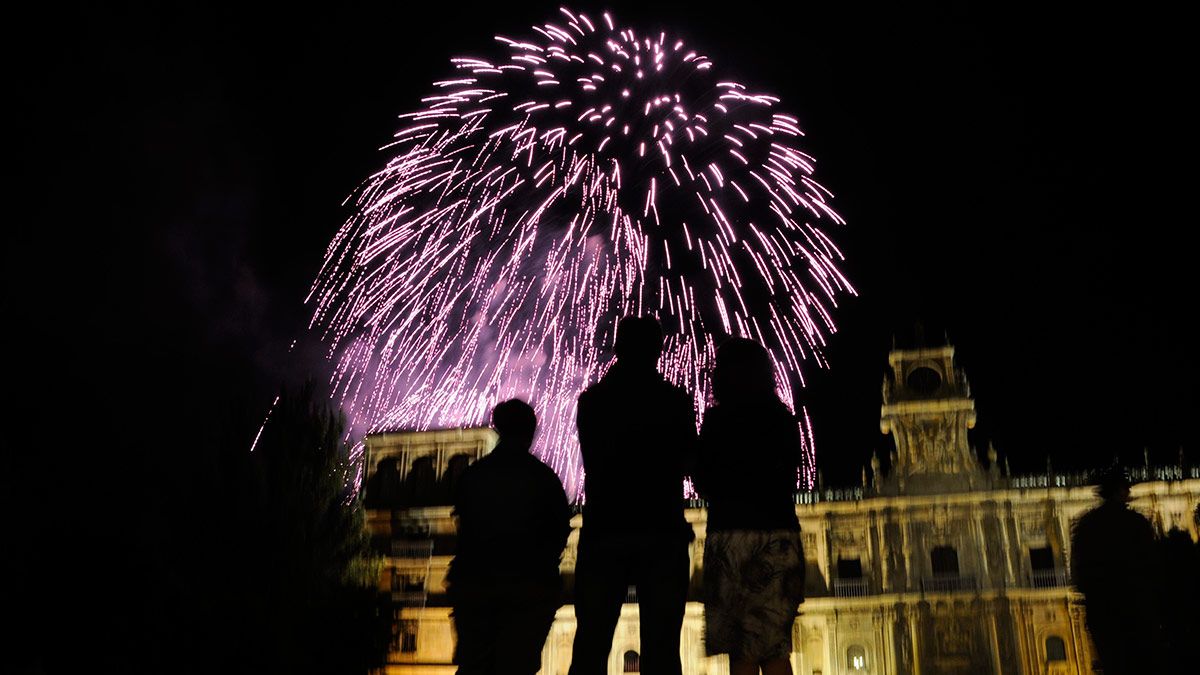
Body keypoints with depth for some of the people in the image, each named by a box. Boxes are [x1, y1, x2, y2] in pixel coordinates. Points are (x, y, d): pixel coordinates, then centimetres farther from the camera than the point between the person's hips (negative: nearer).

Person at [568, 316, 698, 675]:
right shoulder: (675, 399, 0)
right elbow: (686, 457, 12)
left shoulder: (591, 399, 4)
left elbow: (593, 462, 13)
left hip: (602, 532, 1)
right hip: (662, 535, -1)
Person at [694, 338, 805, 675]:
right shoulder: (784, 419, 10)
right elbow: (791, 482, 16)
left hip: (732, 534, -4)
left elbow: (704, 485, 1)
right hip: (781, 535, 4)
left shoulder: (718, 418, -2)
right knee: (776, 647, 8)